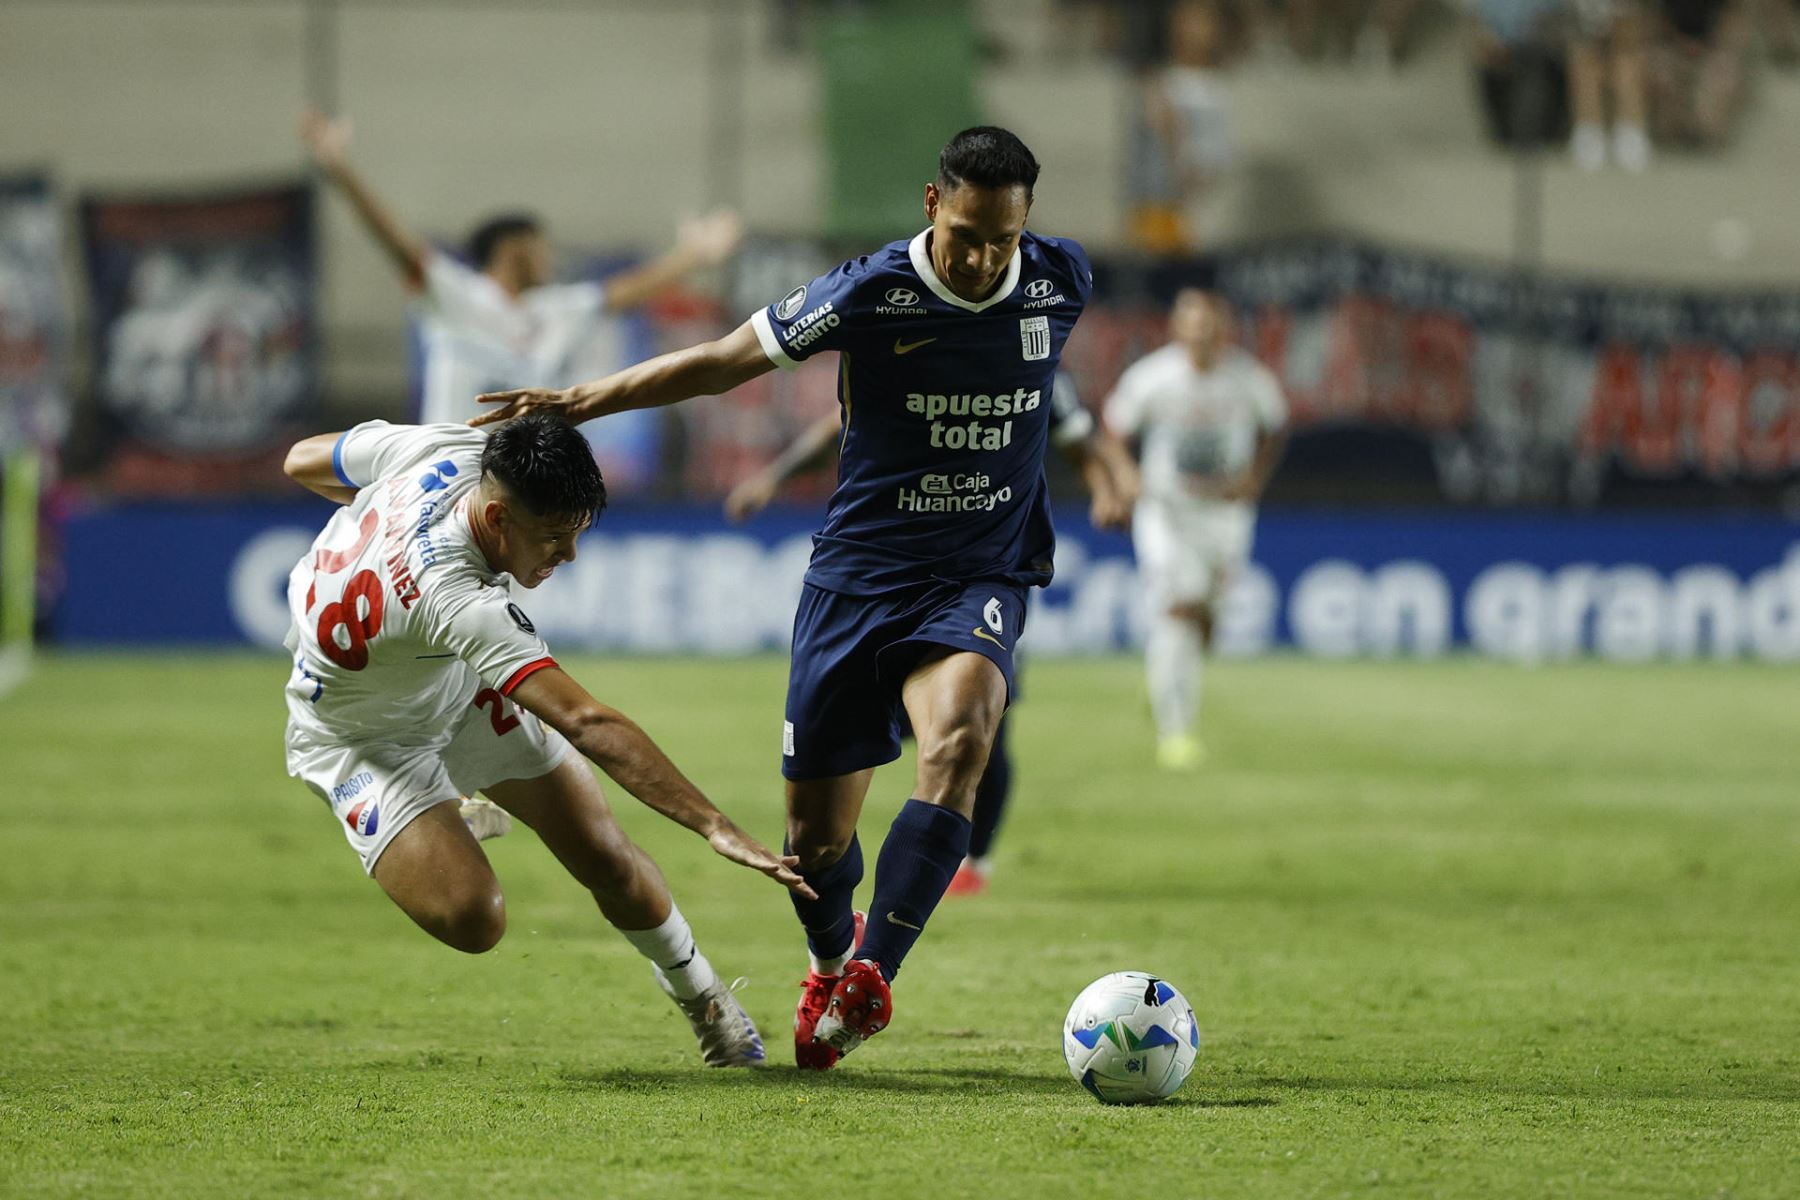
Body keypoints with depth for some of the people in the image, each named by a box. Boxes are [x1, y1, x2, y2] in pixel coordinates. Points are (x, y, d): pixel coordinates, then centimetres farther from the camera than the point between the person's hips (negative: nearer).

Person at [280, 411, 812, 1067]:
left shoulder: (450, 449, -24)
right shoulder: (457, 599, -46)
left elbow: (303, 461, -5)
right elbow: (589, 724, -51)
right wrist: (715, 826, -54)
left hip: (464, 689, 7)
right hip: (361, 739, -7)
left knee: (606, 859, 0)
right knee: (471, 920, -25)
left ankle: (701, 994, 24)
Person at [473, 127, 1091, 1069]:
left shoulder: (1064, 281, -3)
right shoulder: (871, 292, -12)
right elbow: (724, 362, -4)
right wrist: (581, 401, -9)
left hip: (982, 579, 0)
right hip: (858, 574, 0)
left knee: (957, 740, -31)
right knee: (814, 833, 4)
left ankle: (872, 973, -29)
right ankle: (827, 969, 37)